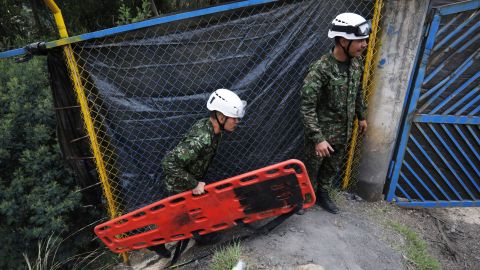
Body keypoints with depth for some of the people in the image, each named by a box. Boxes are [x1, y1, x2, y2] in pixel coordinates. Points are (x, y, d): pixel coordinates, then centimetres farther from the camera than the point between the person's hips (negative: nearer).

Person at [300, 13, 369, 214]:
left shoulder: (356, 63, -3)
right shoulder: (321, 69, -26)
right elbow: (307, 107, -26)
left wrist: (361, 116, 20)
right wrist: (318, 138, -27)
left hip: (344, 131, 7)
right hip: (322, 132, -6)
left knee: (333, 168, 22)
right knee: (312, 168, 13)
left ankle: (323, 194, 44)